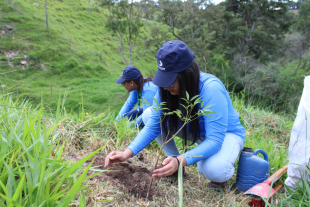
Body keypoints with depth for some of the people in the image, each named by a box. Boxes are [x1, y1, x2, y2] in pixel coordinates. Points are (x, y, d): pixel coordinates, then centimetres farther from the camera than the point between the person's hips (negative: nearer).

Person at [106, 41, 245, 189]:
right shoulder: (167, 89, -19)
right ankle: (173, 165, 2)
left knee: (214, 170, -39)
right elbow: (153, 126, -16)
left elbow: (215, 140, -37)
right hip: (194, 130, 6)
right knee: (149, 114, -12)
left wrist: (181, 161, -50)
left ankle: (222, 169, 1)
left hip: (226, 134, -5)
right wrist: (127, 153, -29)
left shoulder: (211, 89, -36)